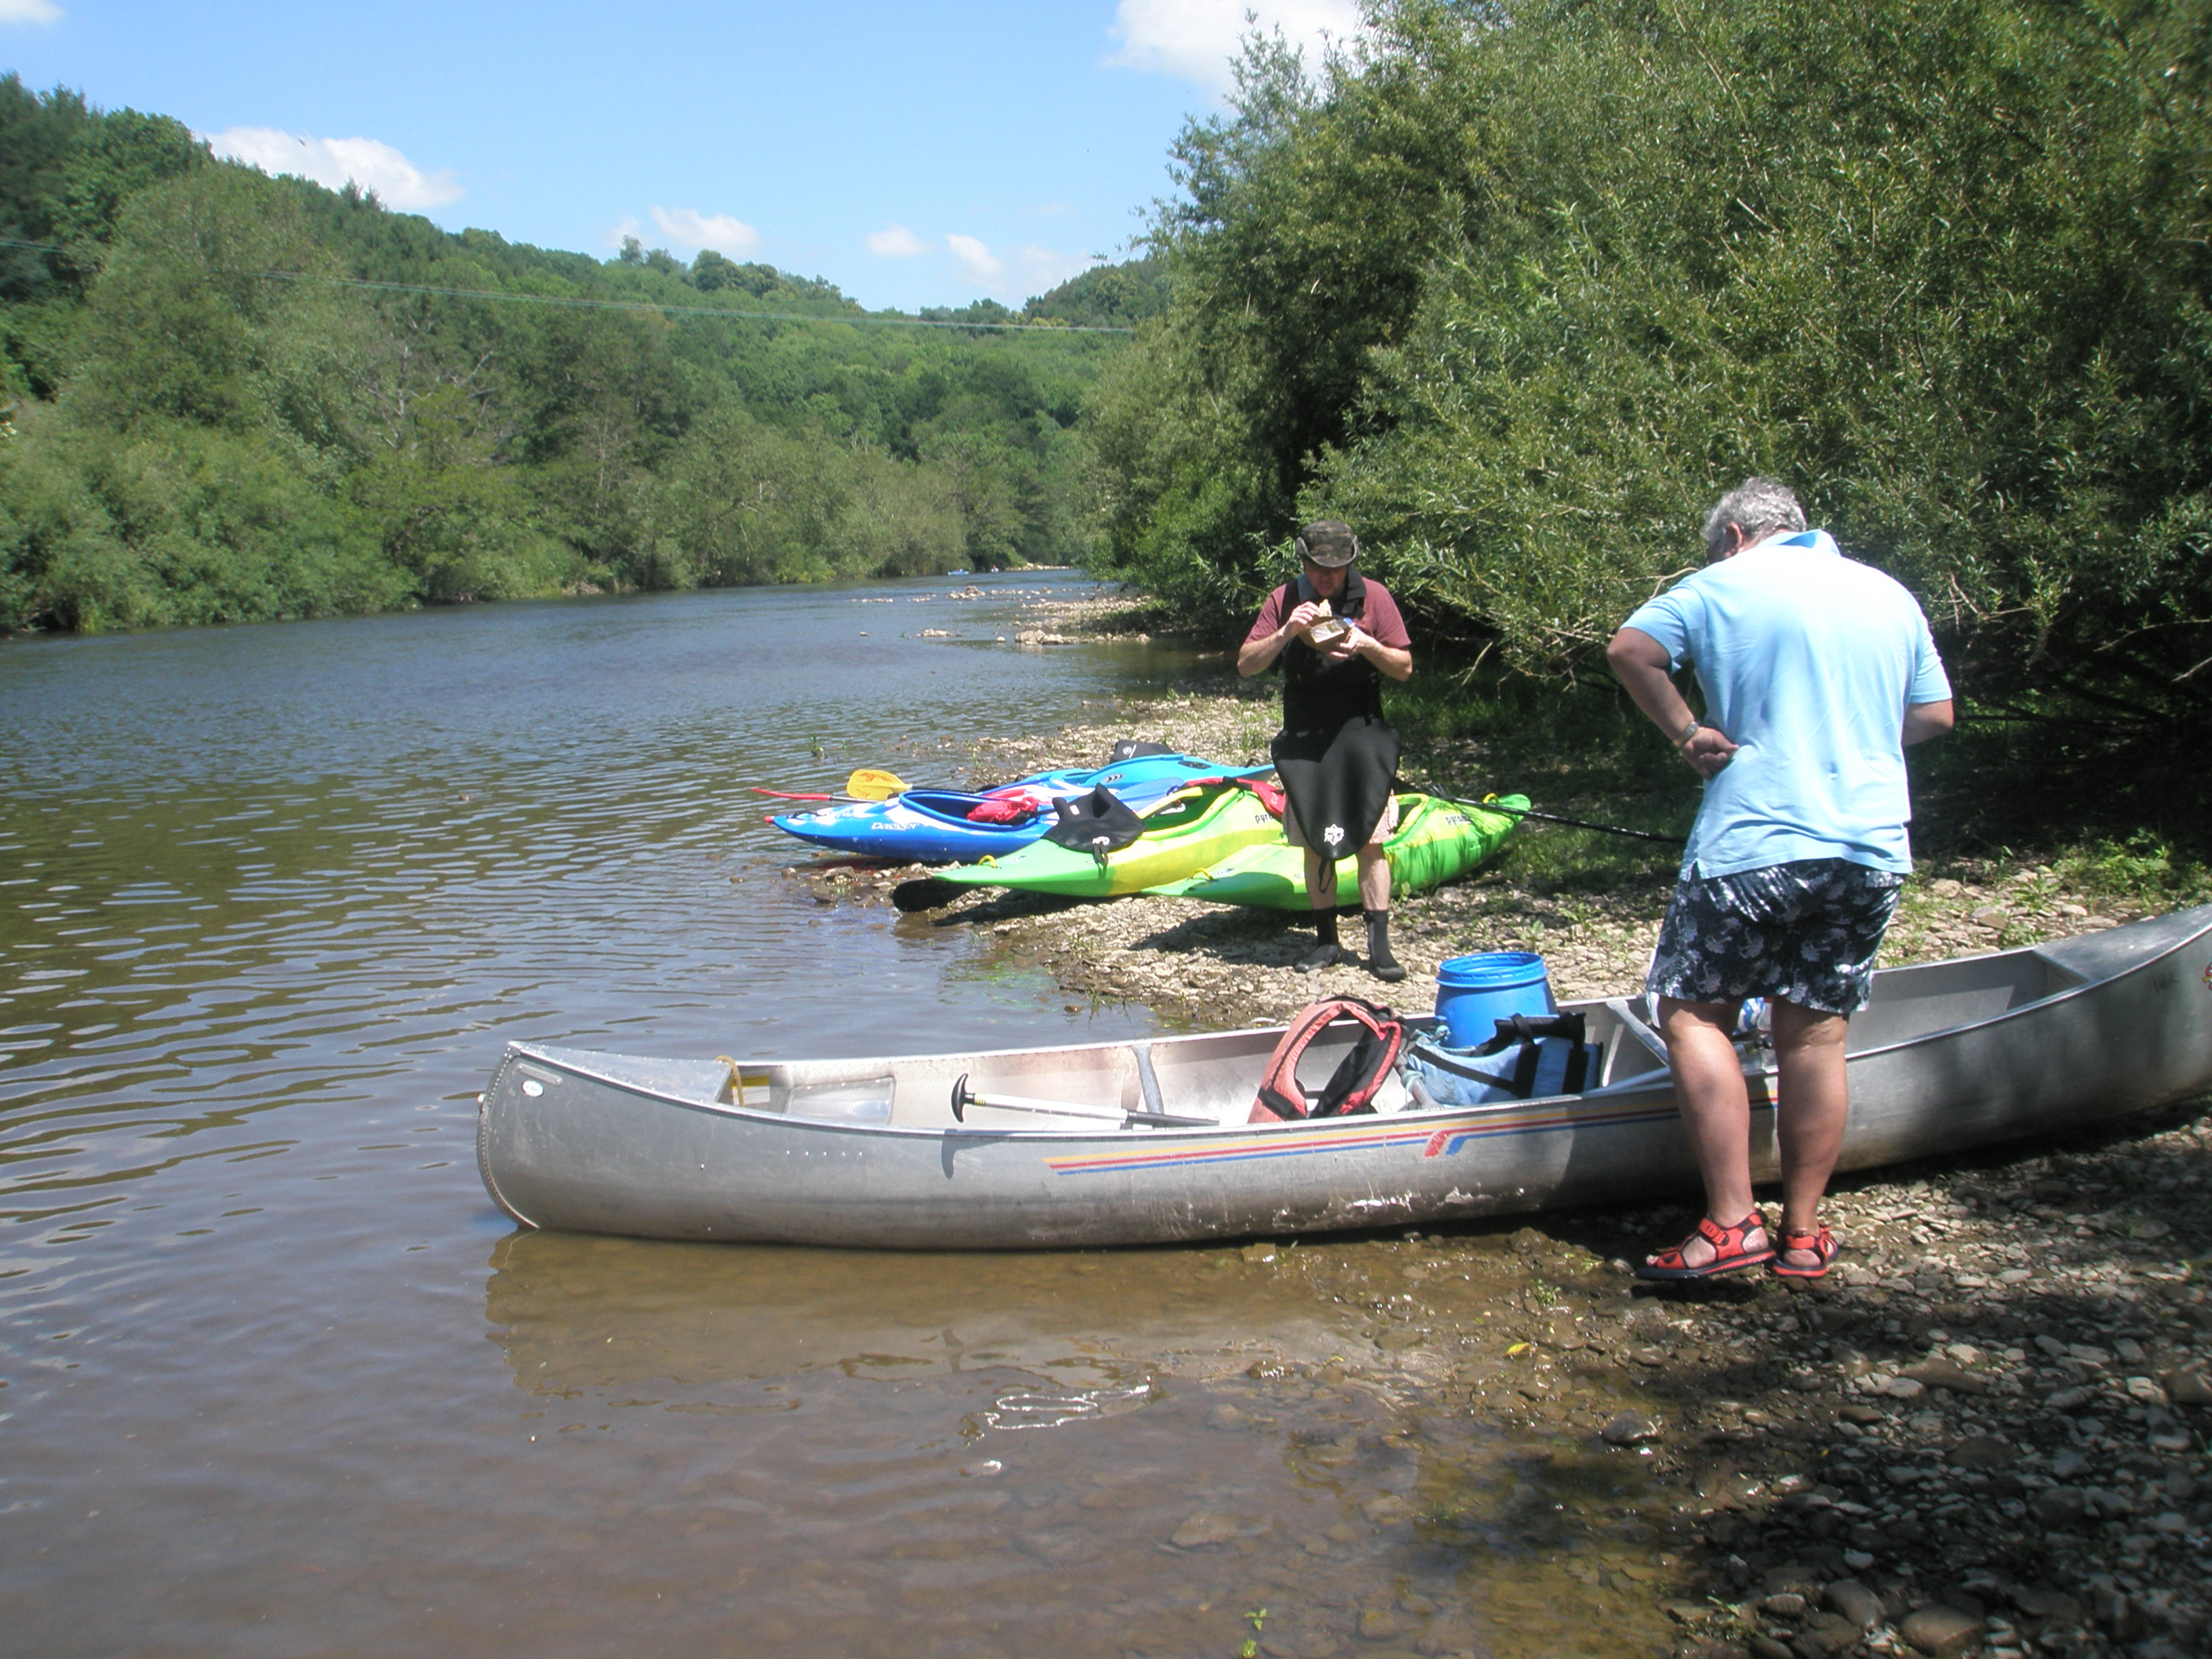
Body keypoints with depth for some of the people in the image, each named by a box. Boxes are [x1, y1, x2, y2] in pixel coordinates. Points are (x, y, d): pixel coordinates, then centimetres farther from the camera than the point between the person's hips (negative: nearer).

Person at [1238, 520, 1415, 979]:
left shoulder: (1373, 596, -2)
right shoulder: (1284, 600, 1)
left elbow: (1405, 667, -1)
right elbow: (1246, 665, -4)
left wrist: (1366, 644, -19)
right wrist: (1287, 632, -19)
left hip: (1362, 734, -2)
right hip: (1304, 739, 2)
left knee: (1370, 839, -6)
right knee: (1315, 843, 6)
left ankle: (1379, 946, -2)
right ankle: (1325, 940, 17)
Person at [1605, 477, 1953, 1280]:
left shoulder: (1726, 585, 1)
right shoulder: (1892, 596, 13)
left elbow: (1630, 648, -8)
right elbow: (1935, 714, 18)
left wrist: (1686, 730, -1)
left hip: (1754, 843, -5)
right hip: (1873, 851, 5)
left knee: (1694, 1012, 4)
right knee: (1816, 1034, 10)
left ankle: (1731, 1221, -2)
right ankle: (1803, 1234, 15)